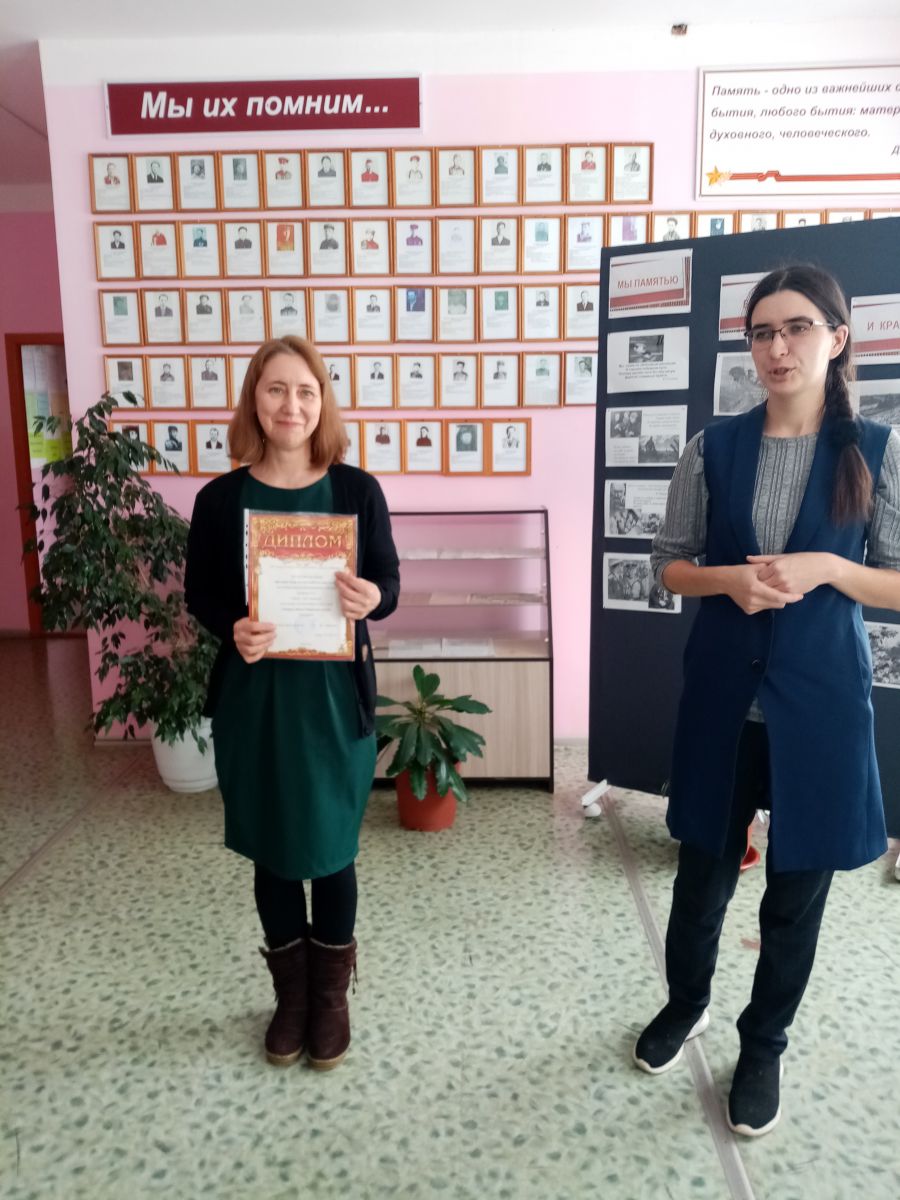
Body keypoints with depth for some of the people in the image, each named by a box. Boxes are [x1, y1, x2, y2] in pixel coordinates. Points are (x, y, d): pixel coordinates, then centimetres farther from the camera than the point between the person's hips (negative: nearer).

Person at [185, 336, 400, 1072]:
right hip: (252, 697, 1)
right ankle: (291, 993, 37)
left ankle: (332, 995, 34)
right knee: (273, 851, 14)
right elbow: (199, 594, 4)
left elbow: (389, 584, 0)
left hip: (335, 695, -1)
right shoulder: (221, 498, -2)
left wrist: (372, 599, -23)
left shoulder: (357, 490, -3)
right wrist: (232, 629, -17)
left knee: (331, 848, 11)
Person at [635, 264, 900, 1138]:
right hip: (724, 691, 1)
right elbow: (669, 565, 4)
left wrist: (822, 567, -18)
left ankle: (763, 1045, 36)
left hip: (821, 696, -1)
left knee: (798, 885, 12)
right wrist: (729, 578, -15)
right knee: (703, 870, 15)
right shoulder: (714, 447, 1)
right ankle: (685, 1004, 42)